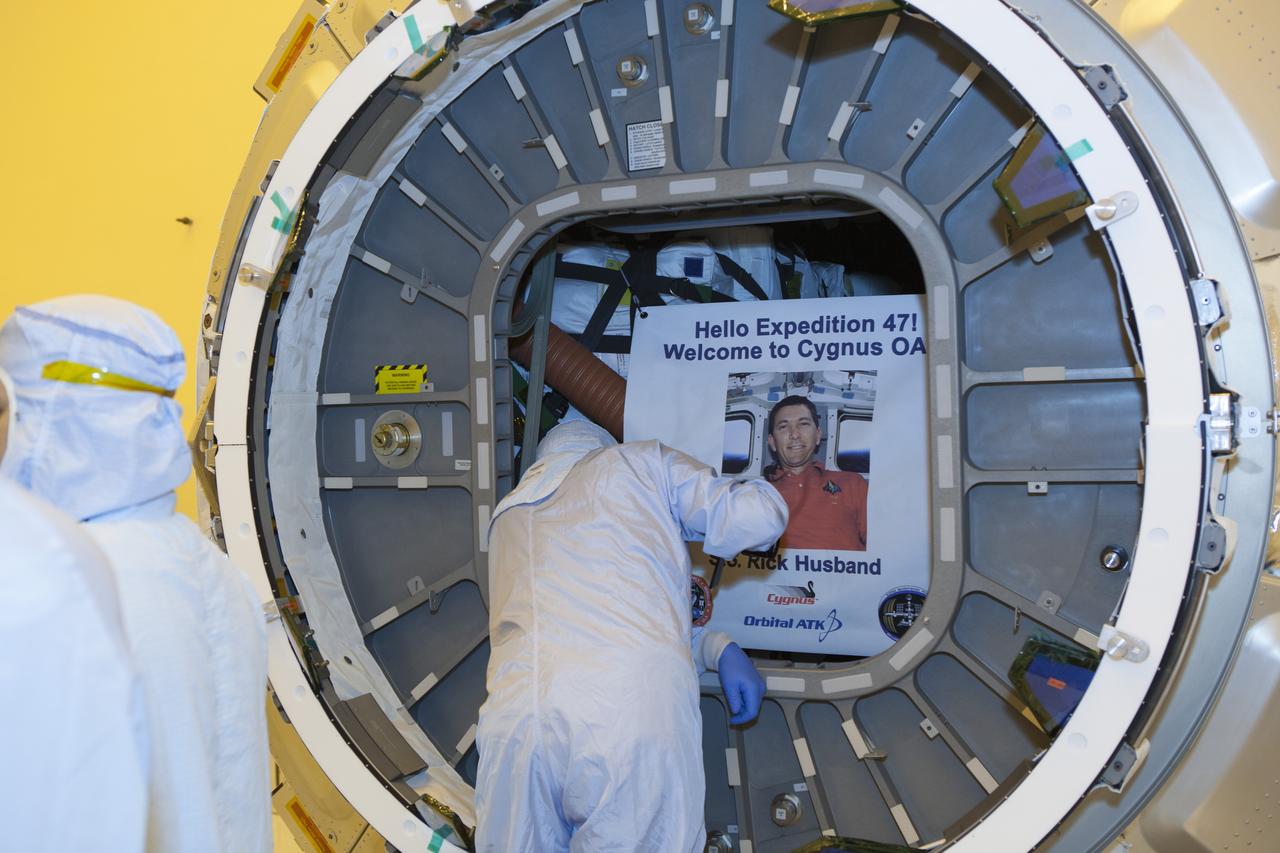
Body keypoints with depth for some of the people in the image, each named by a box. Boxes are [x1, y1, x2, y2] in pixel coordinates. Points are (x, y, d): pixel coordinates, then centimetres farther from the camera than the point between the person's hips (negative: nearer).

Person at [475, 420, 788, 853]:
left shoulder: (508, 516, 33)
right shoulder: (639, 461, 19)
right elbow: (761, 514, 13)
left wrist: (715, 646, 31)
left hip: (516, 713, 4)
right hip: (637, 707, -3)